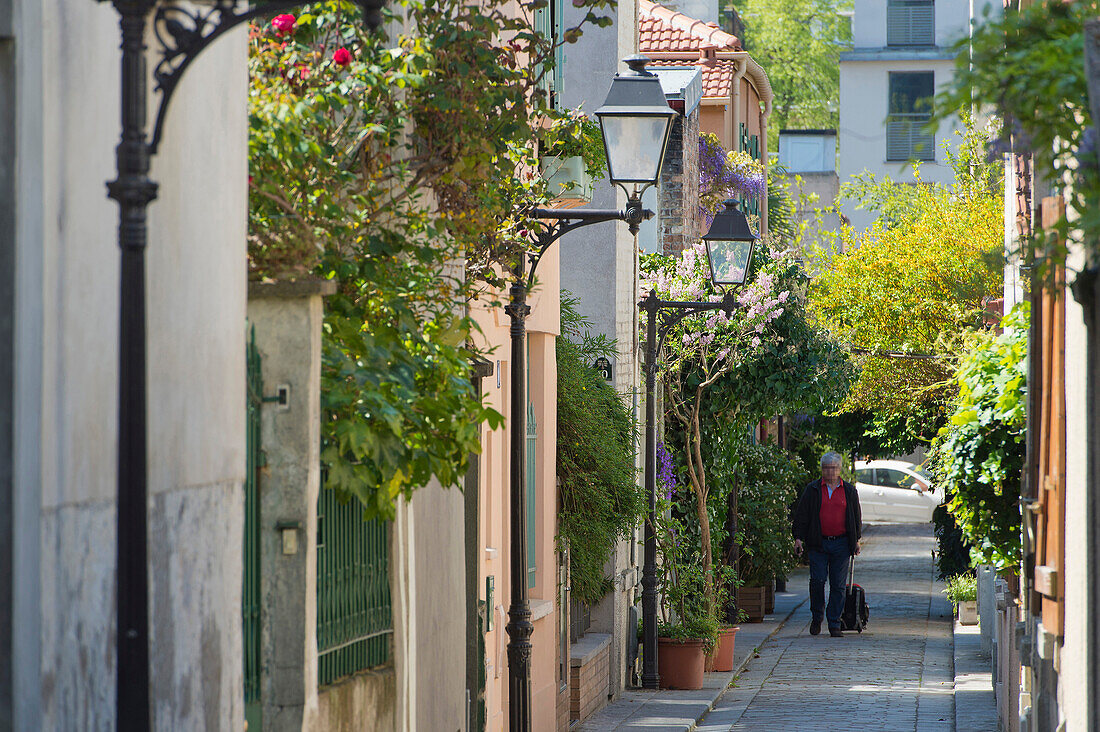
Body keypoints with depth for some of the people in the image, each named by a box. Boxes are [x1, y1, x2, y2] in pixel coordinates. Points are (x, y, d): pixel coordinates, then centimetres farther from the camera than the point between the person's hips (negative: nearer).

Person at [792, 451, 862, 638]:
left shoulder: (849, 490, 10)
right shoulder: (812, 490, 6)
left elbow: (856, 516, 16)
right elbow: (801, 515, 6)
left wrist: (856, 540, 13)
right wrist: (799, 537, -3)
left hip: (841, 544, 1)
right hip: (818, 543, -1)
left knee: (838, 585, 0)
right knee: (817, 580, -7)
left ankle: (834, 624, 5)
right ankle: (816, 618, 13)